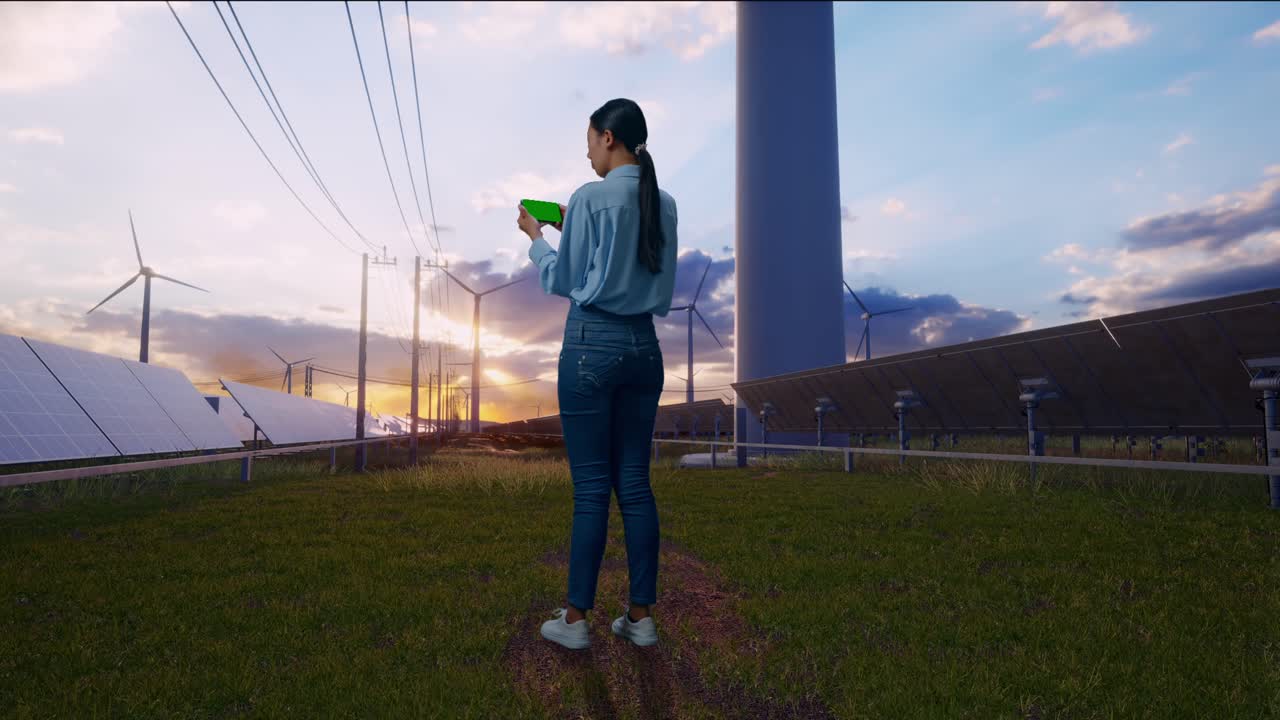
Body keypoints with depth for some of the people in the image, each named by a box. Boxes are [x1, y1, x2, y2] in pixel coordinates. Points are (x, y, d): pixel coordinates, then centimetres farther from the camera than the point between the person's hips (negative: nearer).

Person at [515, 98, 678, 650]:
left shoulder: (590, 198, -7)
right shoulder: (664, 205, 11)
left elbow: (561, 281, -1)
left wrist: (535, 236, 16)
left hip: (591, 345, -6)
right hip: (644, 347, 6)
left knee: (591, 486, -1)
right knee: (635, 483, 9)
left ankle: (575, 619, 11)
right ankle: (641, 616, 17)